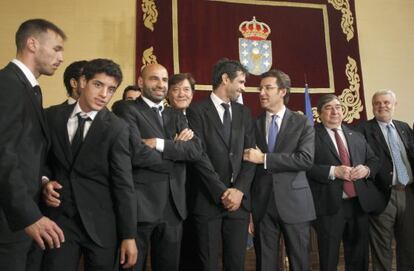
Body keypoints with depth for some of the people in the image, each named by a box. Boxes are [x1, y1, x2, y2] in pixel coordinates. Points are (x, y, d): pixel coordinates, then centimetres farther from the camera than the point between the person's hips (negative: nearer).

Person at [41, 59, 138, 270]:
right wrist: (45, 181, -7)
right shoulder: (52, 116, 1)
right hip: (59, 218, 2)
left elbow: (123, 184, -10)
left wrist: (129, 235, -11)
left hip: (100, 224, -1)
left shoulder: (116, 128, -8)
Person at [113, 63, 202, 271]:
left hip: (174, 205, 6)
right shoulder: (126, 109, -4)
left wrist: (159, 144, -13)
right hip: (140, 204, -6)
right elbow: (136, 153, -19)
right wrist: (176, 147, -7)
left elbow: (195, 150, -1)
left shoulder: (176, 116, 15)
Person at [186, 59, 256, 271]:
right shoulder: (197, 111, -4)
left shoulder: (244, 113, 12)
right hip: (208, 200, -4)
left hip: (238, 199, 4)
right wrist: (222, 193, -12)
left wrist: (239, 190, -7)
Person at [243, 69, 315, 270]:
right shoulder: (254, 124, 6)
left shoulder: (302, 123, 1)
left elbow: (306, 159, -13)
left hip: (294, 202, -1)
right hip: (262, 204, 2)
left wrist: (264, 158, -17)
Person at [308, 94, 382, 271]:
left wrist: (367, 169, -6)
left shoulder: (357, 136, 15)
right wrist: (333, 171, -21)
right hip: (330, 204, -5)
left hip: (360, 203, 6)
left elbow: (374, 160, 15)